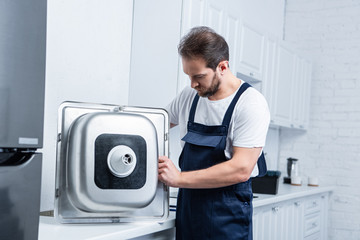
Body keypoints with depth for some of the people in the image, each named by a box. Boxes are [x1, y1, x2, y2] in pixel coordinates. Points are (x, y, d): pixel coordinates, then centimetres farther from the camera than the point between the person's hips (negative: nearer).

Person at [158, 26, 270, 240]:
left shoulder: (251, 104, -13)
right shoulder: (189, 97, 6)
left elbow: (241, 169, -20)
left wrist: (179, 178, -21)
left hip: (227, 216, -5)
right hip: (187, 209, 5)